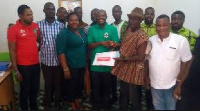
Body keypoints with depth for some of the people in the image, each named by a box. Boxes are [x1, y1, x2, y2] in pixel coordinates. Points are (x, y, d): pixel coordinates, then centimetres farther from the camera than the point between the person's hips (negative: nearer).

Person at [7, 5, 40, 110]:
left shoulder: (35, 26, 2)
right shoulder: (13, 29, -12)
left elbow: (40, 41, 20)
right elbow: (12, 51, -11)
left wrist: (37, 50, 7)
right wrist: (16, 71, -11)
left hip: (36, 64, 5)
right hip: (23, 66, -5)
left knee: (35, 89, 19)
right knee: (25, 90, 12)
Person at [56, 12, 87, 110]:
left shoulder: (81, 31, 8)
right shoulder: (64, 33, -12)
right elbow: (61, 52, -17)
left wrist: (86, 62, 15)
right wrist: (65, 69, -21)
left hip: (82, 65, 7)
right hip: (71, 66, -6)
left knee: (80, 85, 17)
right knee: (72, 86, 8)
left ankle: (77, 104, 37)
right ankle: (73, 106, 28)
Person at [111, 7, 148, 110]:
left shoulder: (142, 36, -19)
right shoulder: (128, 31, 6)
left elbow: (140, 57, -22)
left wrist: (124, 58, -26)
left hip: (134, 72, -8)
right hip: (124, 70, 8)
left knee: (134, 98, 9)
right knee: (123, 94, 23)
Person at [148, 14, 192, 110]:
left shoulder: (181, 40, -14)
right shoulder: (150, 41, -4)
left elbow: (186, 63, -9)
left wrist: (179, 85, -10)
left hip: (172, 85, -2)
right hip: (154, 84, 3)